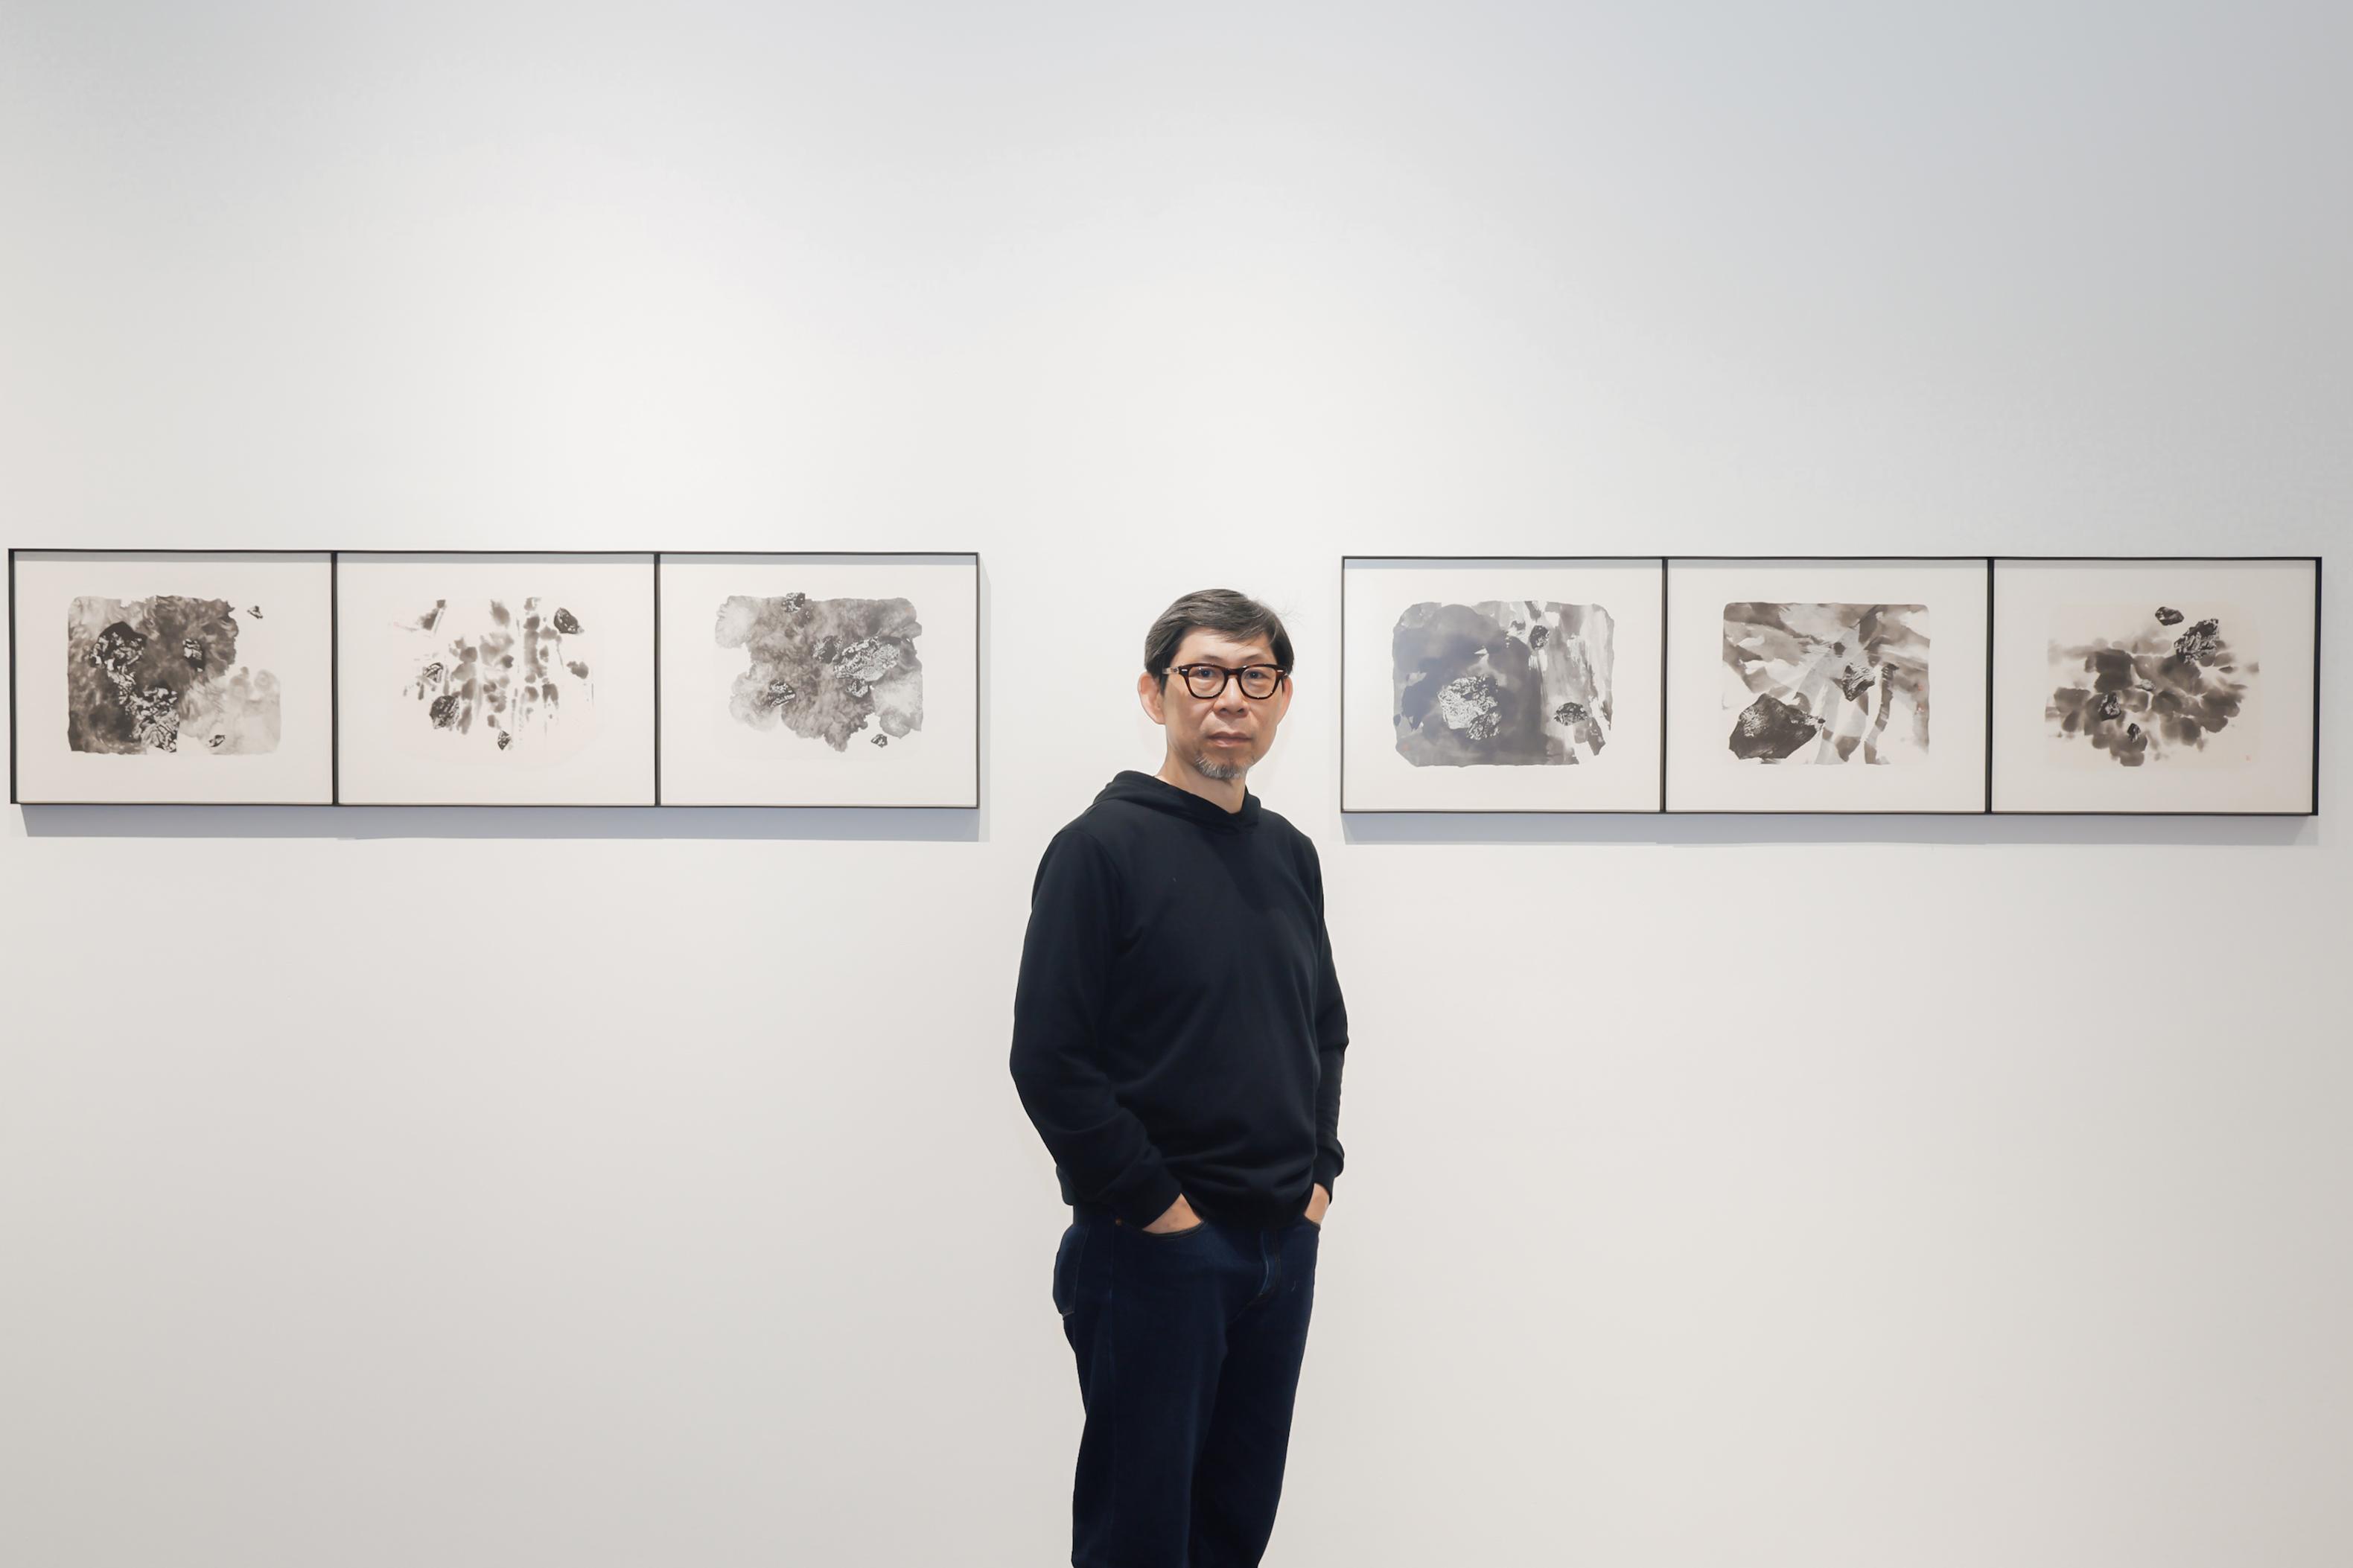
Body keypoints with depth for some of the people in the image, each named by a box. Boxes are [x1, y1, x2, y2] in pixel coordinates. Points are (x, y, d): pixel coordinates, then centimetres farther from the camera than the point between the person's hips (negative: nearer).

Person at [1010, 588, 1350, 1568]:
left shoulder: (1291, 855, 10)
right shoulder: (1103, 846, -11)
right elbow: (1050, 1060, -16)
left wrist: (1320, 1173, 8)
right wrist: (1153, 1204, -15)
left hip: (1286, 1242, 6)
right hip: (1153, 1247, -6)